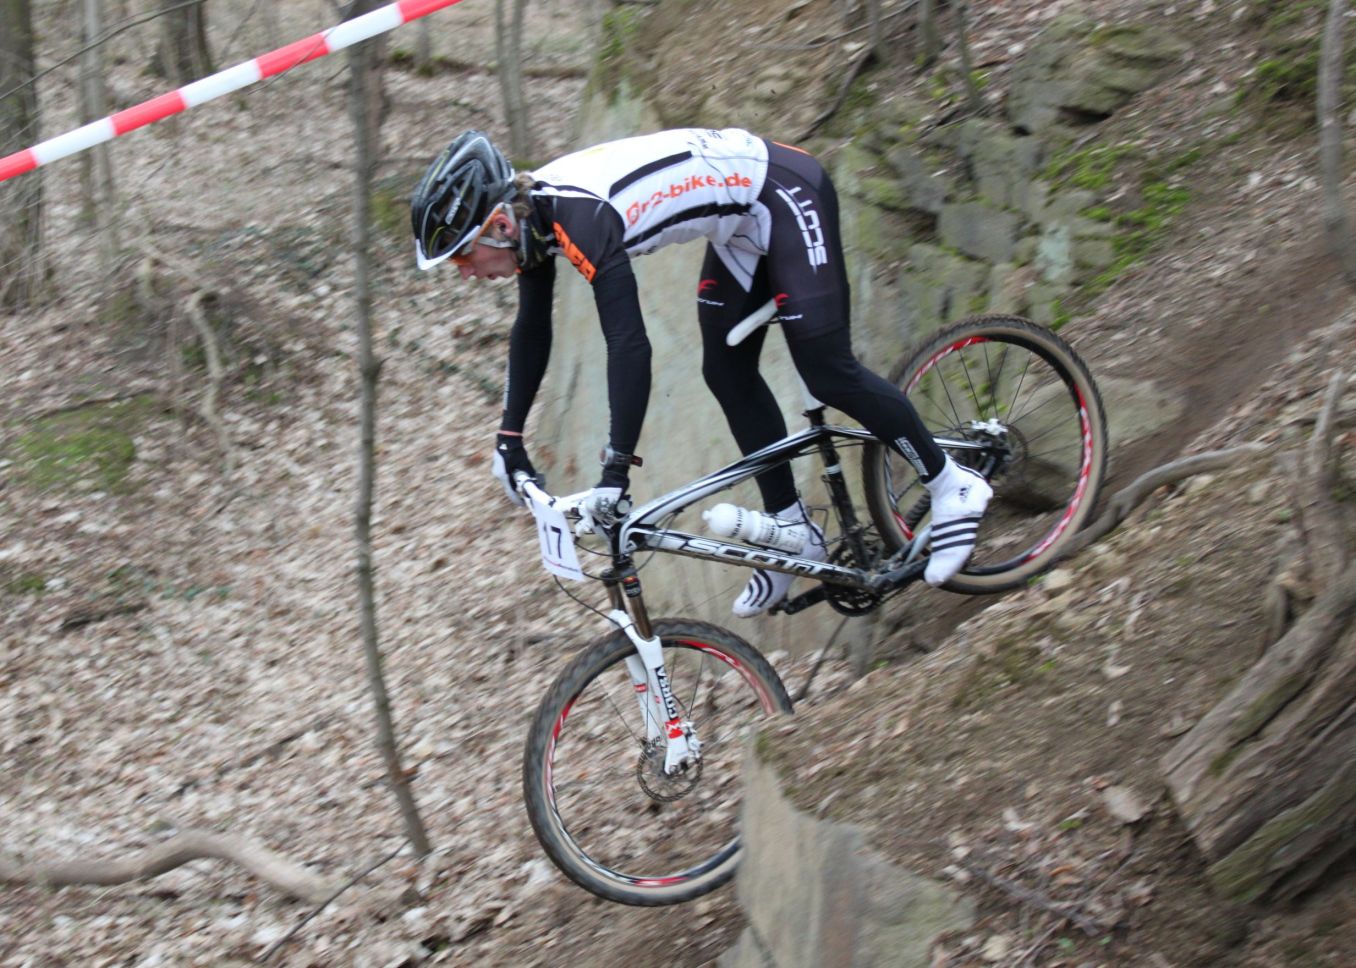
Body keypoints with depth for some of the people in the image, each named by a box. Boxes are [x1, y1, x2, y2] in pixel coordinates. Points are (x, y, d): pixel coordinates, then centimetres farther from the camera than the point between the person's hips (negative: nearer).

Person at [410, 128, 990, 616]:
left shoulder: (579, 217, -33)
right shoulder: (531, 212, -4)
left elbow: (628, 344, -39)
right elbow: (532, 330, 9)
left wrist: (615, 470, -39)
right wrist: (509, 439, 11)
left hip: (785, 194, -9)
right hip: (743, 214, 9)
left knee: (828, 373, -10)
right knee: (726, 373, 10)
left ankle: (952, 486, 7)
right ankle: (796, 532, 19)